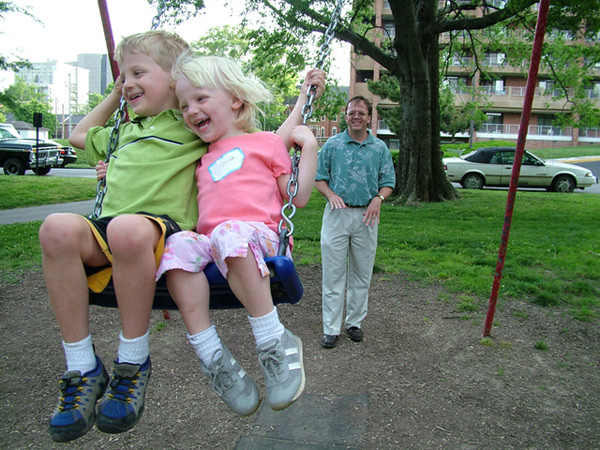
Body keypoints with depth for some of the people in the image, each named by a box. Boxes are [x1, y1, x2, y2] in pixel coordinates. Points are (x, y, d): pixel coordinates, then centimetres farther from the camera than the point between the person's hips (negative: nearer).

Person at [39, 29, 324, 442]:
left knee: (128, 227, -40)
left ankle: (133, 362, -20)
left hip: (163, 228, -5)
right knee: (58, 228, -28)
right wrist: (115, 96, 46)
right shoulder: (125, 134, 33)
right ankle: (83, 368, -20)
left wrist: (303, 102, 19)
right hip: (108, 230, 5)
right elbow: (79, 135, 51)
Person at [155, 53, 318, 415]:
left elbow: (299, 197, 10)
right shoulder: (202, 158, 31)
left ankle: (275, 342, -29)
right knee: (178, 246, -29)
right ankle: (212, 356, -26)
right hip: (210, 241, 5)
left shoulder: (266, 142, 16)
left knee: (230, 233, -39)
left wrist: (309, 146, 3)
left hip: (260, 236, -4)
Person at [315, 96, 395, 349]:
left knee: (361, 274, 10)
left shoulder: (380, 148, 7)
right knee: (333, 273, 0)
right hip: (337, 214, -1)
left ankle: (355, 322, 25)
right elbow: (319, 178, 5)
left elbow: (388, 183, 8)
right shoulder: (332, 145, 4)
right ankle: (331, 328, 9)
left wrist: (378, 199, -13)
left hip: (366, 216, 2)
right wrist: (331, 195, -14)